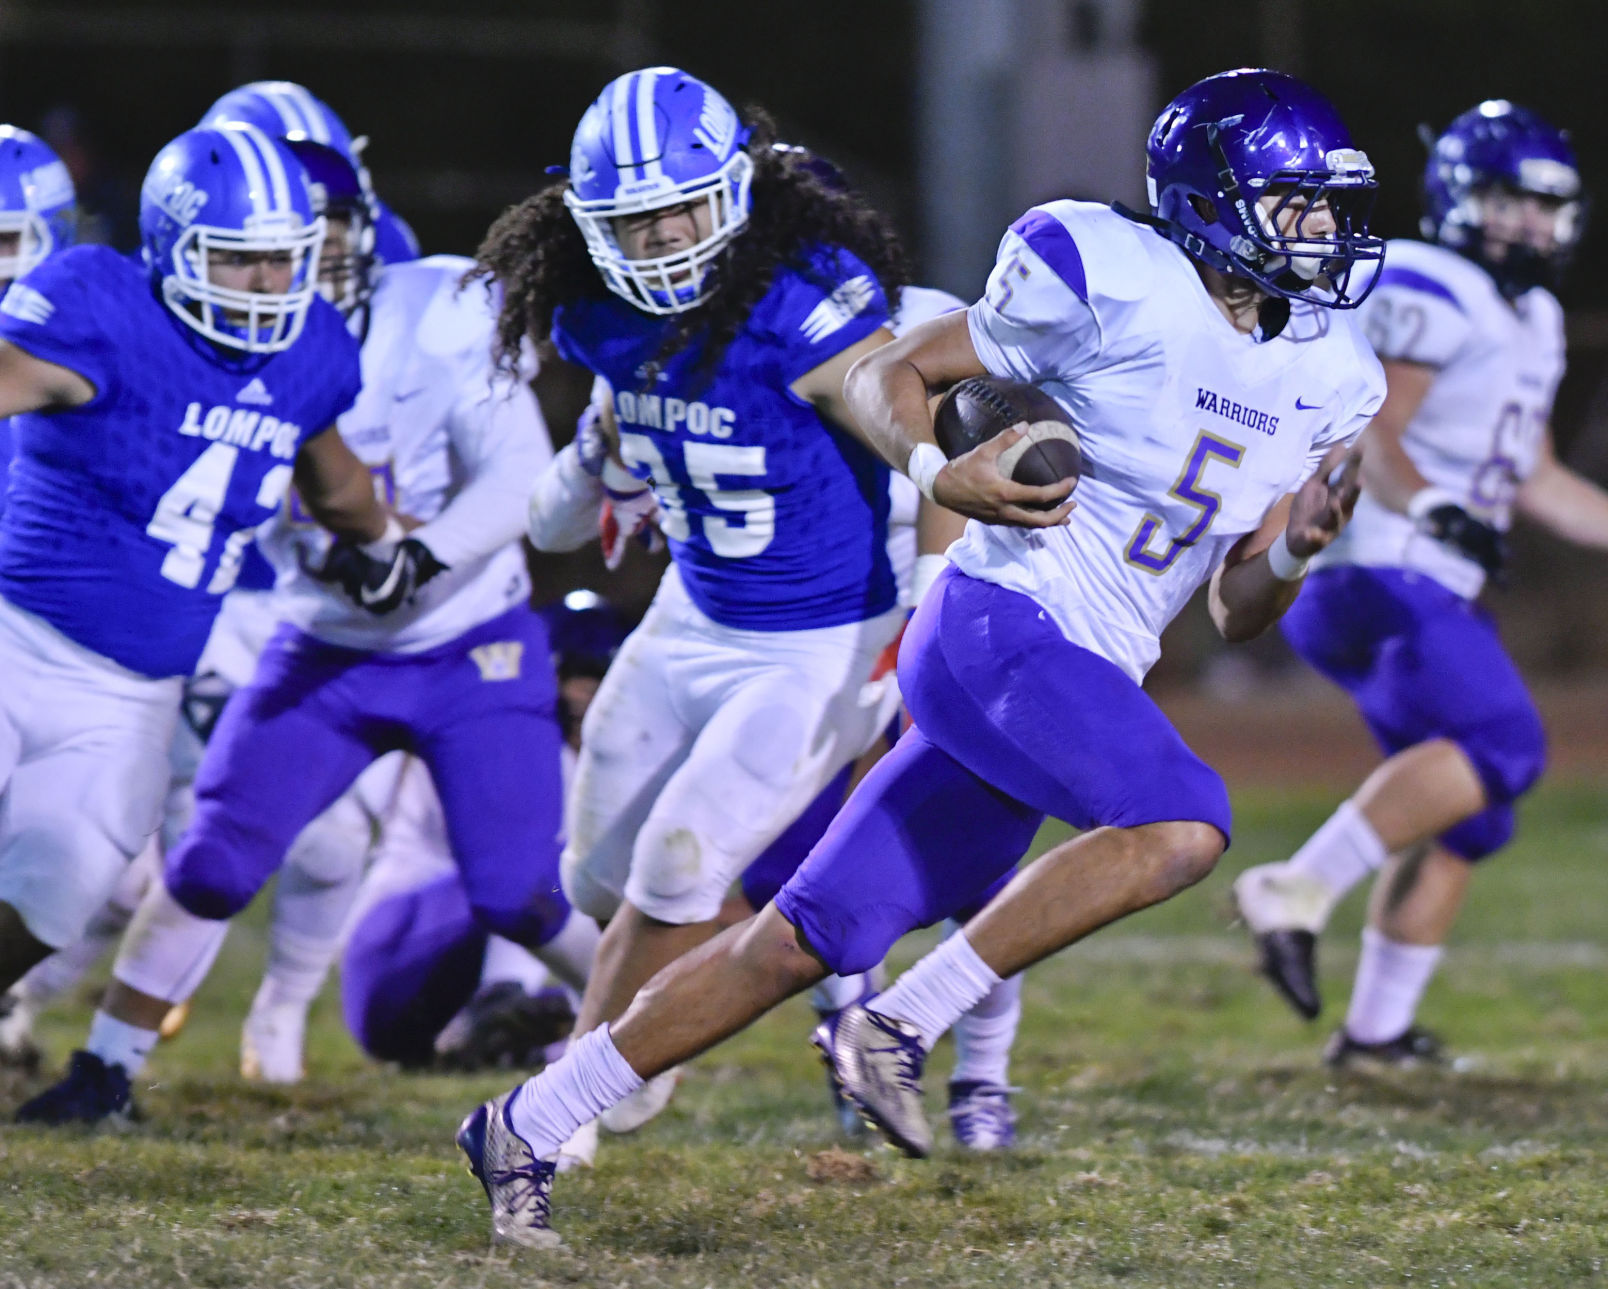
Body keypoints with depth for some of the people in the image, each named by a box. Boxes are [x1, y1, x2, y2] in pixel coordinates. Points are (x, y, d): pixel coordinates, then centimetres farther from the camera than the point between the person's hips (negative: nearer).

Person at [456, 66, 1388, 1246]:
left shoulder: (1325, 377, 12)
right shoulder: (1111, 282, -8)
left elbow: (1236, 613, 15)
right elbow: (890, 375, 1)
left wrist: (1297, 549, -6)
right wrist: (941, 472, -18)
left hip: (1079, 680, 7)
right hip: (999, 626, -7)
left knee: (804, 943, 5)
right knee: (1184, 824, -27)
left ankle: (528, 1127, 12)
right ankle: (900, 1028, -18)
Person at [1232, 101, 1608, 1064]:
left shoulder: (1530, 320, 21)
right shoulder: (1425, 295, -10)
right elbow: (1367, 437, -19)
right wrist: (1435, 509, -35)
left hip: (1432, 586, 10)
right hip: (1381, 572, -10)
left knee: (1466, 819, 11)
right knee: (1499, 746, -25)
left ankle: (1379, 1028, 15)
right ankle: (1299, 893, -28)